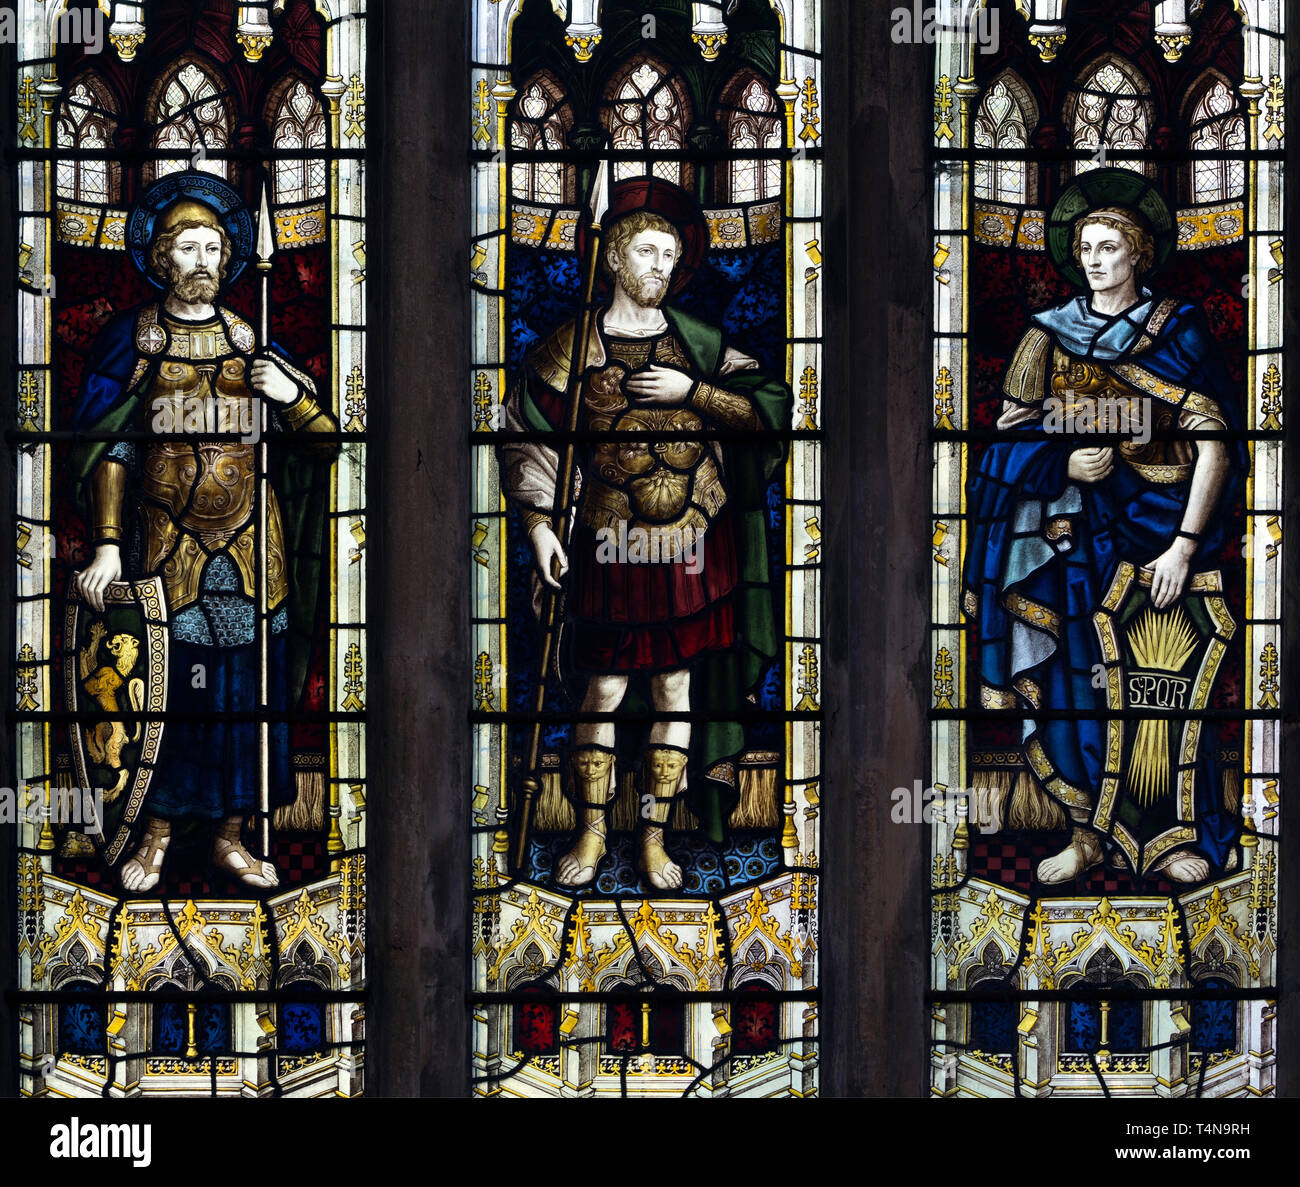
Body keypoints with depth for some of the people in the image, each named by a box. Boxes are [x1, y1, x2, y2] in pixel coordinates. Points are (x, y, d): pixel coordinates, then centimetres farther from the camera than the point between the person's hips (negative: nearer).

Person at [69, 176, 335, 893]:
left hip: (251, 548, 2)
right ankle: (156, 834, 13)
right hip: (167, 547, -2)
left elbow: (326, 445, 8)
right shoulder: (132, 340, 2)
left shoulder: (252, 343, 9)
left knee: (246, 687, 4)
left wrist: (293, 396, -12)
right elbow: (108, 451, -2)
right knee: (164, 688, -1)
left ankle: (231, 833, 16)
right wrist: (107, 546, -10)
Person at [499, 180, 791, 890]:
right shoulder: (572, 348, -1)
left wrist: (692, 391, -13)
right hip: (612, 545, -2)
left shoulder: (697, 342, 5)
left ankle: (653, 836, 16)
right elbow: (527, 435, 2)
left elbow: (771, 407, -1)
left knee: (676, 689, 6)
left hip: (696, 544, 2)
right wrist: (538, 524, -6)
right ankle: (592, 833, 15)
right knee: (604, 691, 1)